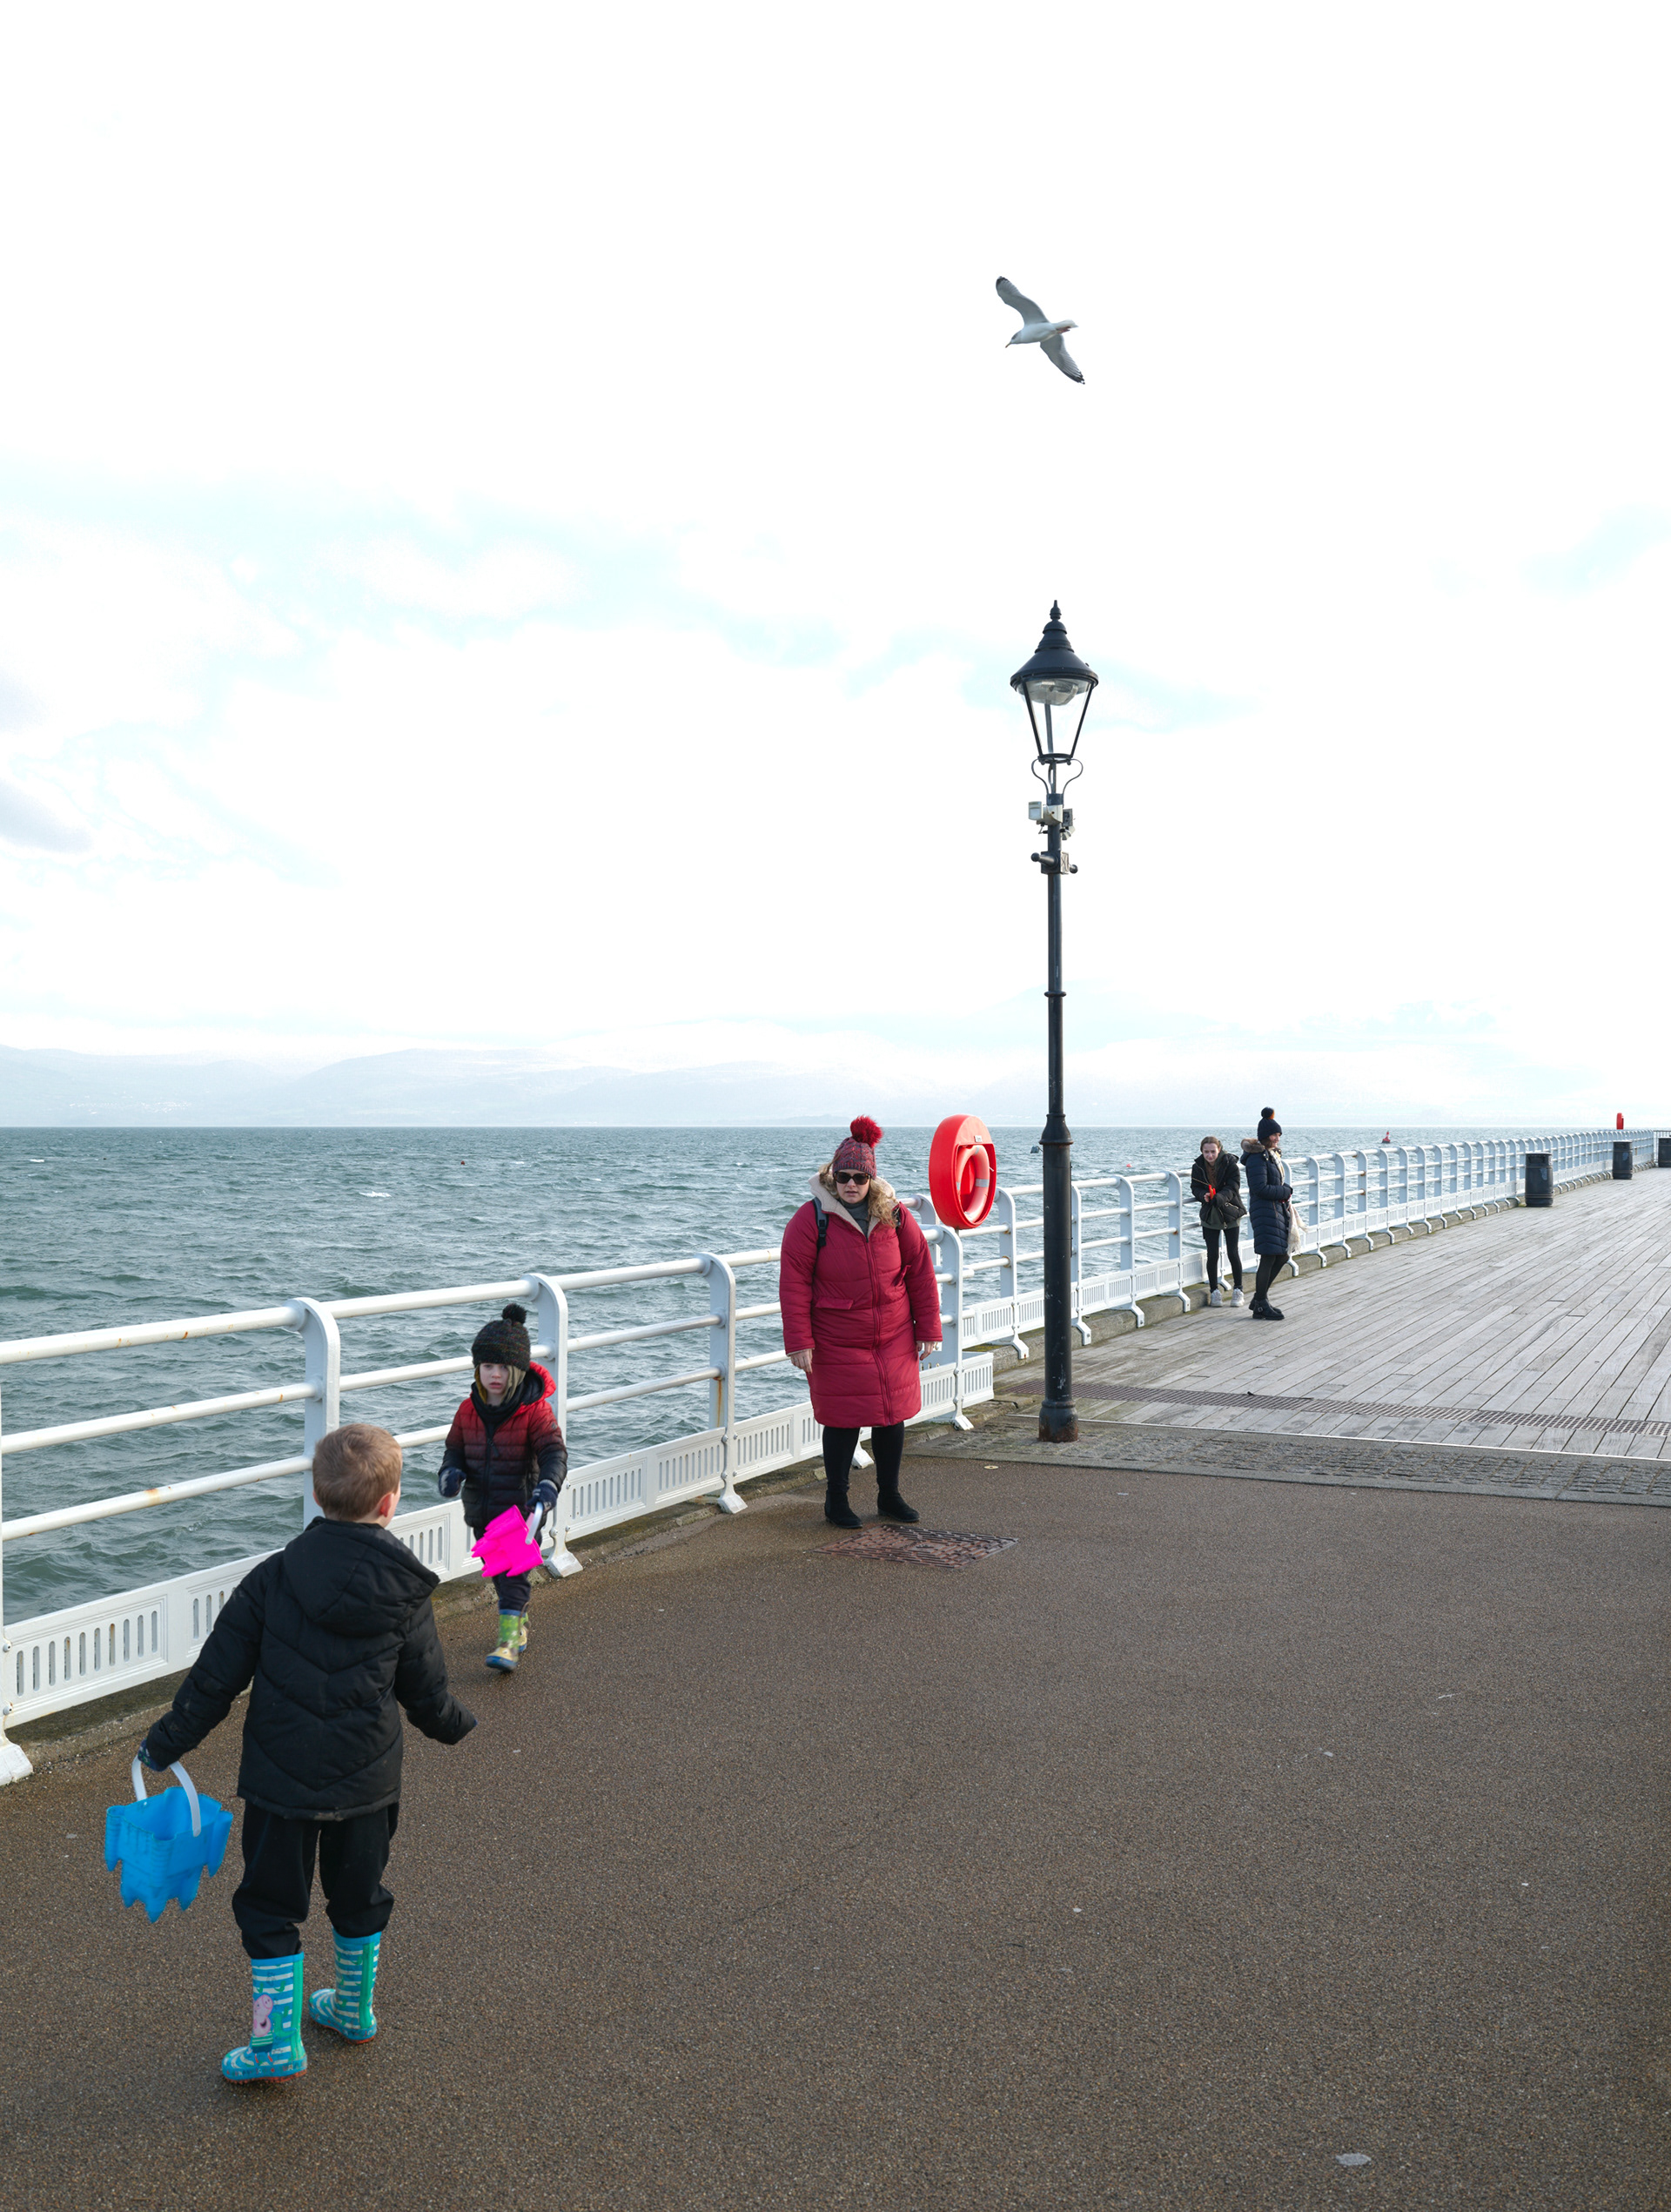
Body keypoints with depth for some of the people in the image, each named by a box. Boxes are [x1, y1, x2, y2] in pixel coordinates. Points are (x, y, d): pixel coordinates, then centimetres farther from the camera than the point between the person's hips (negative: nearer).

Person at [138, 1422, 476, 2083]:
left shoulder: (271, 1578, -11)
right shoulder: (406, 1595, -10)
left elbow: (217, 1676, -6)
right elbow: (427, 1694, 0)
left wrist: (165, 1742, 7)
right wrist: (455, 1725, 22)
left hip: (281, 1778, -1)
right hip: (366, 1780, 2)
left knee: (270, 1905, 12)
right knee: (358, 1897, 21)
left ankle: (277, 2041, 13)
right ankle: (353, 2009, 38)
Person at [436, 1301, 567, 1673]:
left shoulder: (534, 1410, -14)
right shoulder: (469, 1410, 0)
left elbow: (554, 1451, -21)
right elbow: (455, 1448, 10)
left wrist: (548, 1485, -40)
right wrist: (450, 1472, -12)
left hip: (521, 1507, -5)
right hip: (481, 1509, 6)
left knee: (515, 1572, -9)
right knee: (496, 1571, 18)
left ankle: (508, 1642, -9)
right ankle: (520, 1625, 37)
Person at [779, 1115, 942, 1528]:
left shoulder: (894, 1215, 0)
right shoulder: (811, 1218, -10)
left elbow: (920, 1271, 5)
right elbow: (793, 1282, -10)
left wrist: (928, 1329, 4)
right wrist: (799, 1341, -13)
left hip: (894, 1339, 4)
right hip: (836, 1343, -4)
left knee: (893, 1414, 10)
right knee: (843, 1418, 0)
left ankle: (889, 1497, 26)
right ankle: (836, 1501, 17)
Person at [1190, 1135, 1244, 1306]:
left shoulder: (1230, 1164, -12)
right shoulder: (1198, 1167, -4)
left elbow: (1232, 1188, -17)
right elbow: (1195, 1188, -1)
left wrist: (1219, 1197, -36)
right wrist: (1204, 1195, -24)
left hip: (1230, 1215, -2)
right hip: (1209, 1215, 2)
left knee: (1233, 1254, -1)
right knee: (1212, 1255, 1)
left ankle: (1238, 1291, 14)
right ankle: (1214, 1292, 14)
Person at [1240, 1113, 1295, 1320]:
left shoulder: (1273, 1155, 15)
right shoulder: (1258, 1157, -15)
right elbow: (1260, 1188, -21)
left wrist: (1286, 1190, 3)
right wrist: (1285, 1191, -10)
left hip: (1278, 1210, 10)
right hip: (1264, 1211, -10)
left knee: (1282, 1257, 12)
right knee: (1269, 1258, -7)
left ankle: (1259, 1299, 22)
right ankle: (1261, 1306, 2)